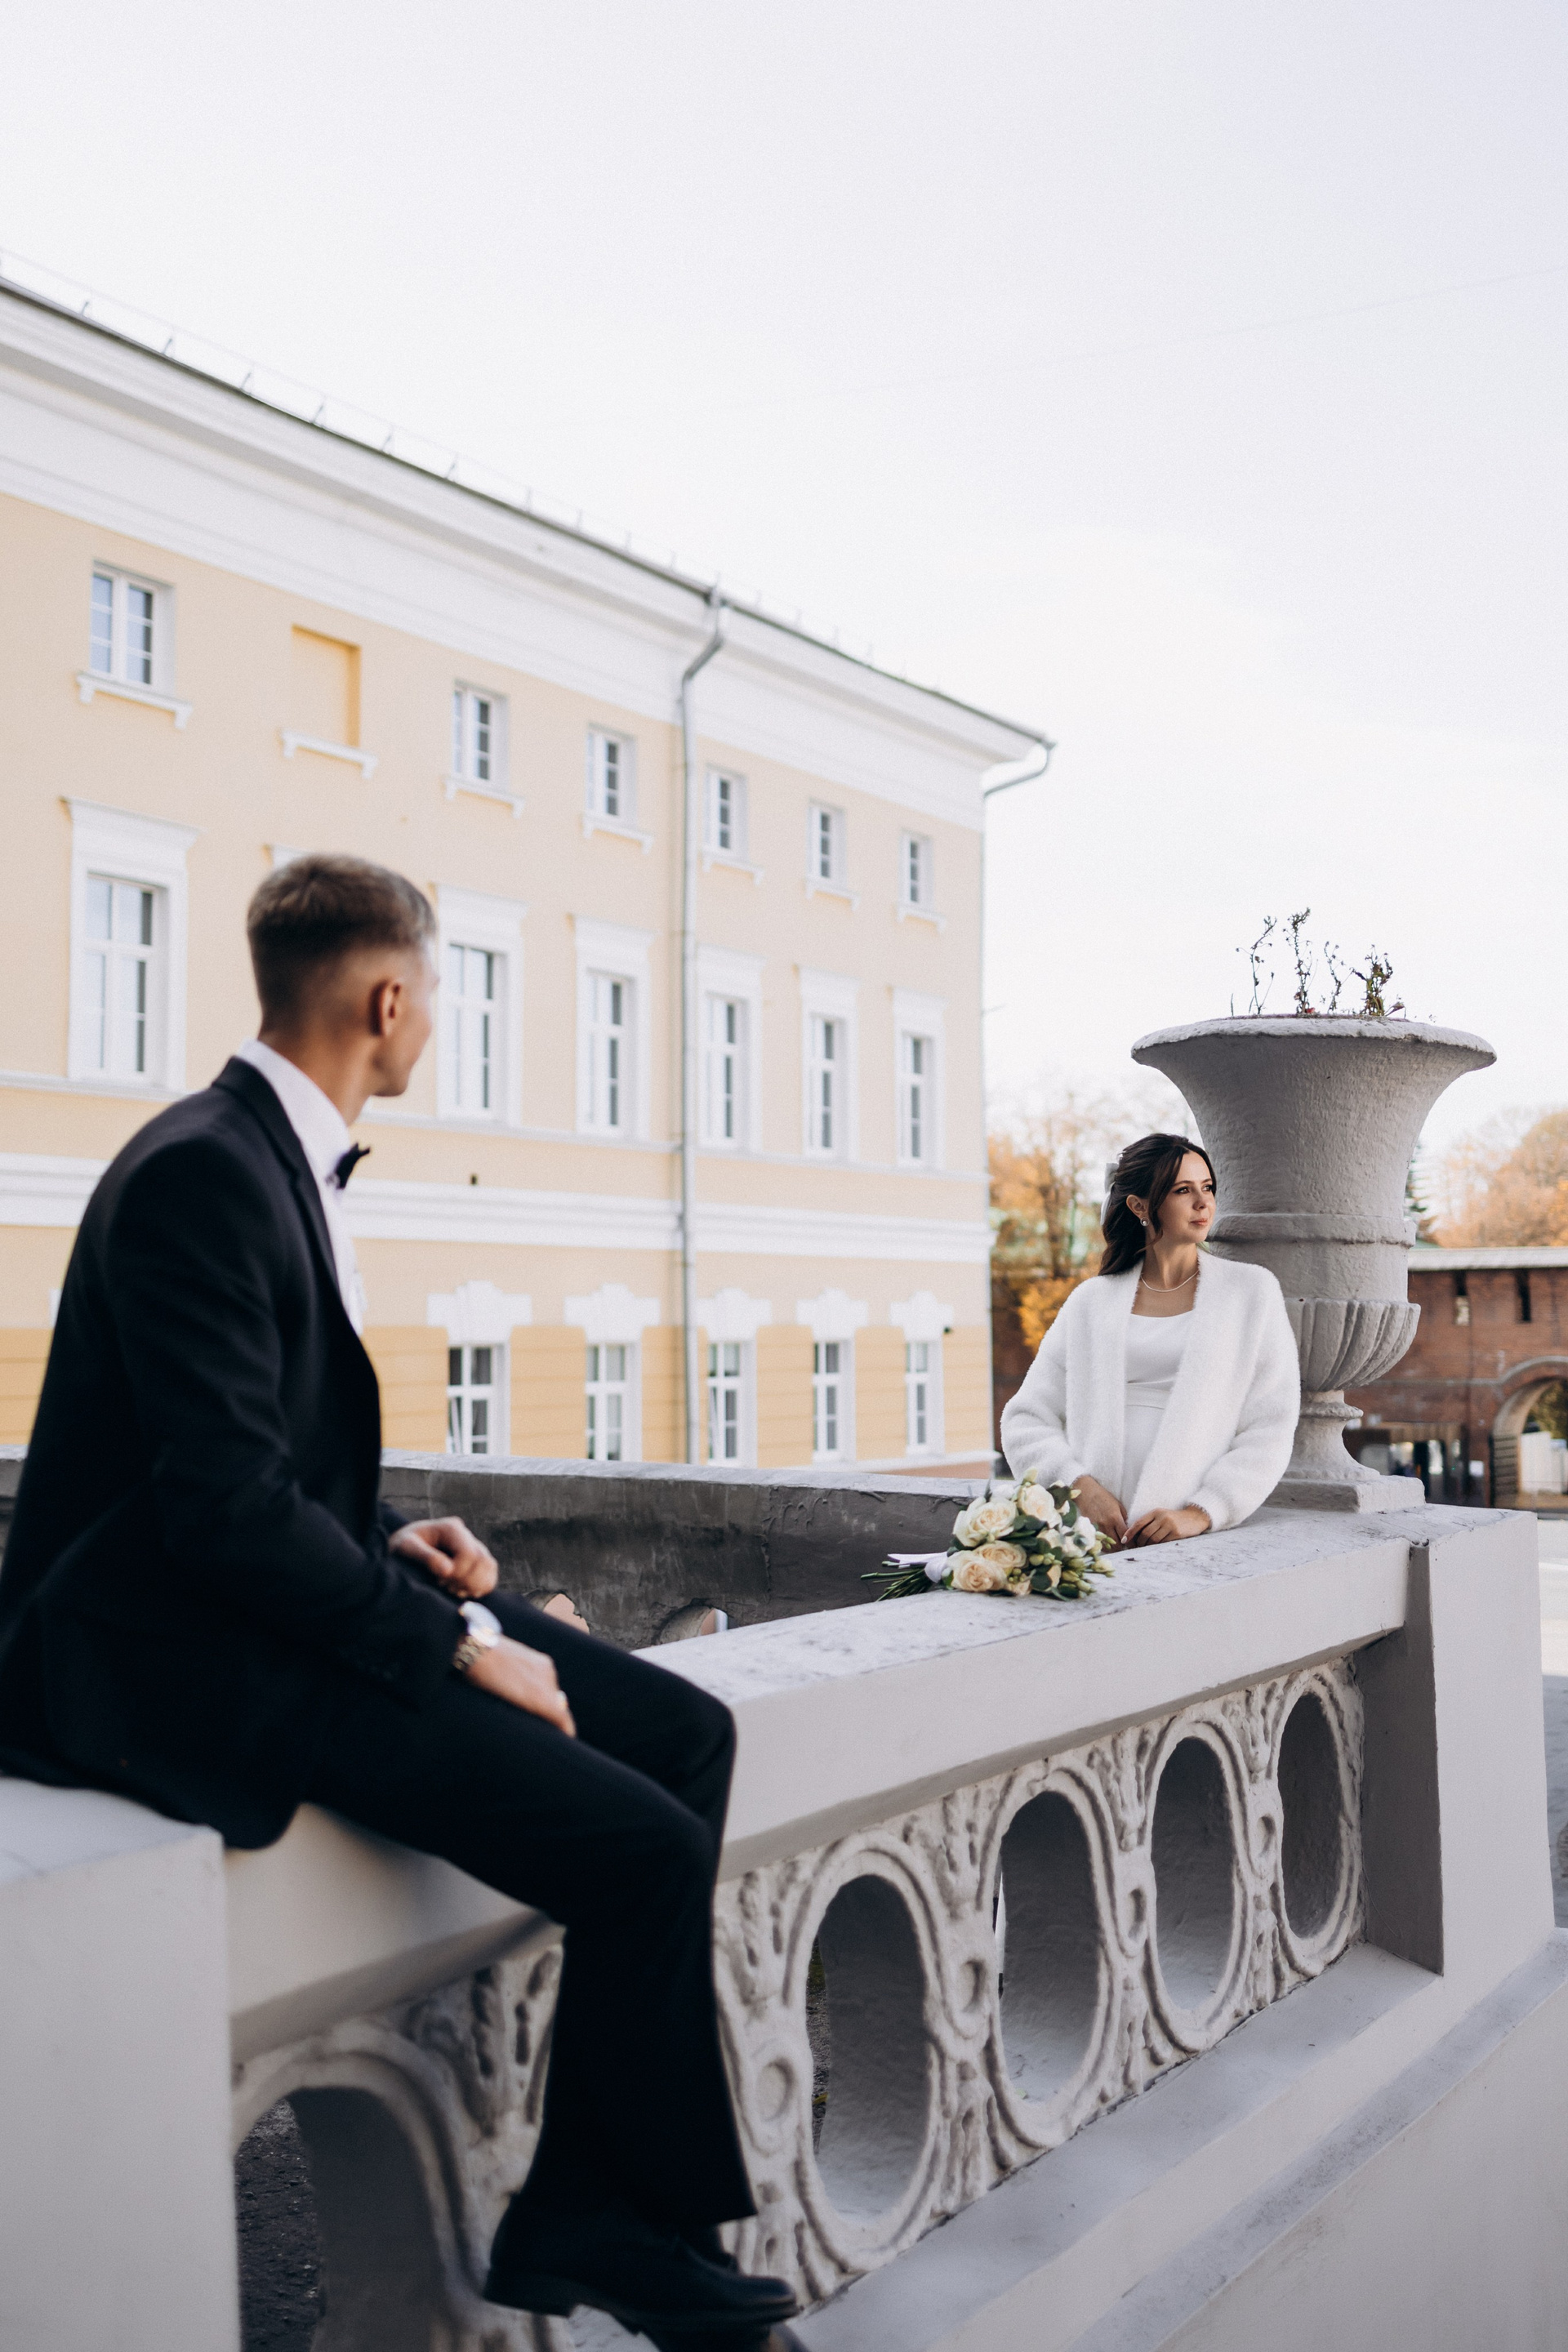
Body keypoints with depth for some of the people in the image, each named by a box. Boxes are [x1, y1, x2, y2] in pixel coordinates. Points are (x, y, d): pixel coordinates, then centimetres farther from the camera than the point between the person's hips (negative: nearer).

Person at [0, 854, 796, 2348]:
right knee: (644, 1847, -19)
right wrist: (454, 1642, -18)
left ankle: (579, 2211, 6)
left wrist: (392, 1543, 4)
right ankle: (664, 2220, 7)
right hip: (189, 1661, -10)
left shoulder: (278, 1160, 13)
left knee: (685, 1732, 2)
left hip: (280, 1609, 11)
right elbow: (224, 1506, -24)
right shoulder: (203, 1172, -18)